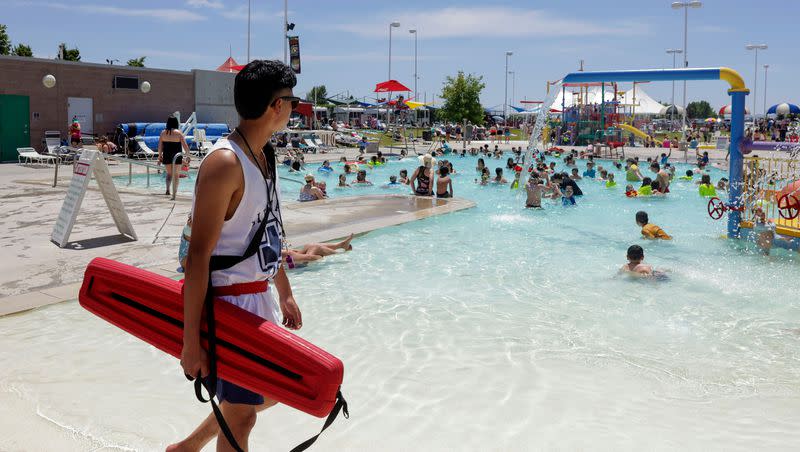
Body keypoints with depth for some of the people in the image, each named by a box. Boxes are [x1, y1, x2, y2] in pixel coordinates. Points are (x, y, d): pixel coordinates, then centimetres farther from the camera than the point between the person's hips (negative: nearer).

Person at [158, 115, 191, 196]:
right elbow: (185, 146, -9)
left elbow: (160, 146, 5)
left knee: (169, 173, 16)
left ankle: (167, 189, -2)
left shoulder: (163, 132, 1)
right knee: (176, 174, 10)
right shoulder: (178, 133, -7)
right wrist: (188, 154, 3)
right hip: (177, 156, -2)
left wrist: (160, 156, 15)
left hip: (166, 156, 2)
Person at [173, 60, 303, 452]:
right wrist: (191, 342, -23)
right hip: (230, 302, -9)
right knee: (240, 414, 4)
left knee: (271, 391, 22)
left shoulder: (263, 155, 8)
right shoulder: (225, 163, -22)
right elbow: (198, 256, -23)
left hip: (260, 298, 9)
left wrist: (285, 294, 22)